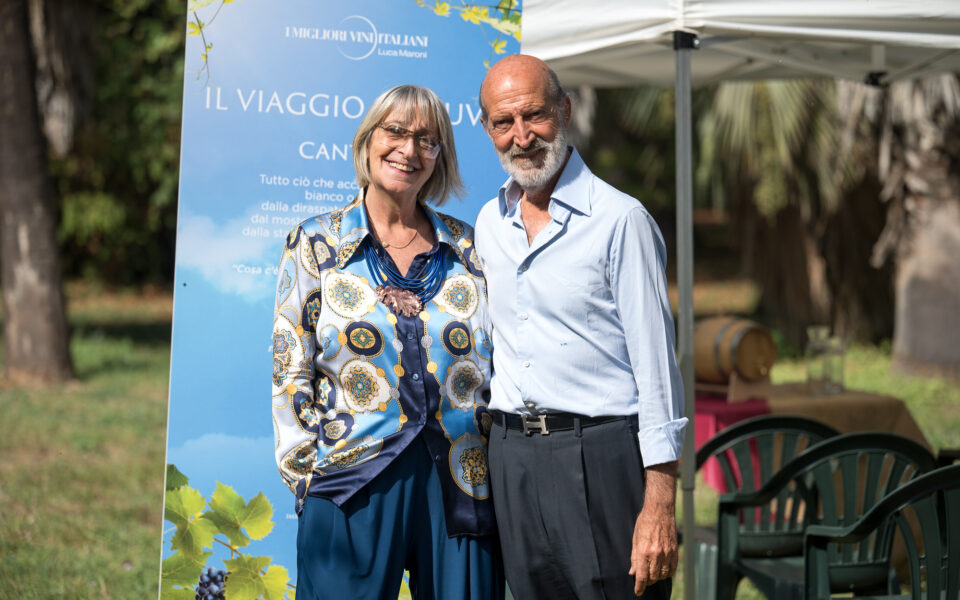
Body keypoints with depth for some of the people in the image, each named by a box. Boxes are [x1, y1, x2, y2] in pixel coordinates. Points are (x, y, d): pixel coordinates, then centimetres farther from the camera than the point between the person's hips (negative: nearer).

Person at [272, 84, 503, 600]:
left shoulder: (468, 248, 10)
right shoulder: (316, 244, 5)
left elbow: (503, 367, 12)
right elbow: (291, 374, 3)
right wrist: (309, 473, -4)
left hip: (462, 489, 2)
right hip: (354, 484, -2)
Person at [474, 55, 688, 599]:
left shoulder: (620, 219, -7)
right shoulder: (489, 224, 12)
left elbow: (656, 365, -10)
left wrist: (659, 500, -15)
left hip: (601, 452, -6)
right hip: (512, 456, 6)